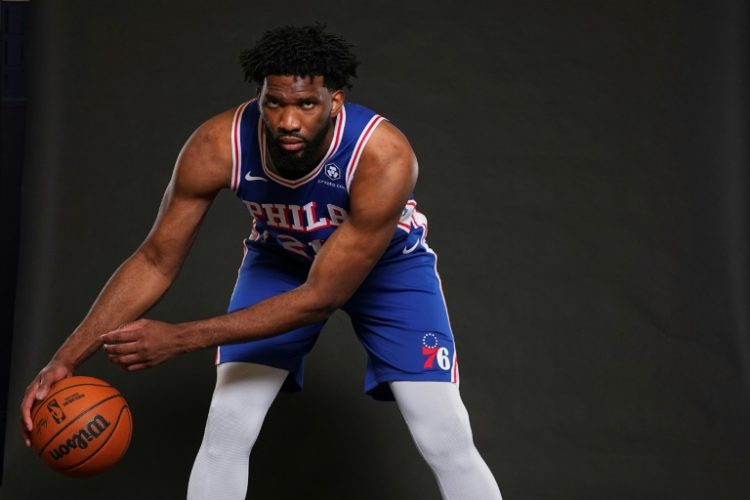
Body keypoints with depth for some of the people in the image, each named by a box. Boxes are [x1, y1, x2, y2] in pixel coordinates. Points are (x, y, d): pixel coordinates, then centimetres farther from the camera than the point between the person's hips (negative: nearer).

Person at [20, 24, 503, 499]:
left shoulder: (384, 157, -40)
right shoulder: (218, 146, -32)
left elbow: (319, 298, -35)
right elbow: (156, 261, -20)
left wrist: (180, 338, -38)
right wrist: (65, 360, -27)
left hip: (388, 262, -2)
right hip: (279, 259, 2)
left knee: (447, 442, -11)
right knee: (226, 430, -11)